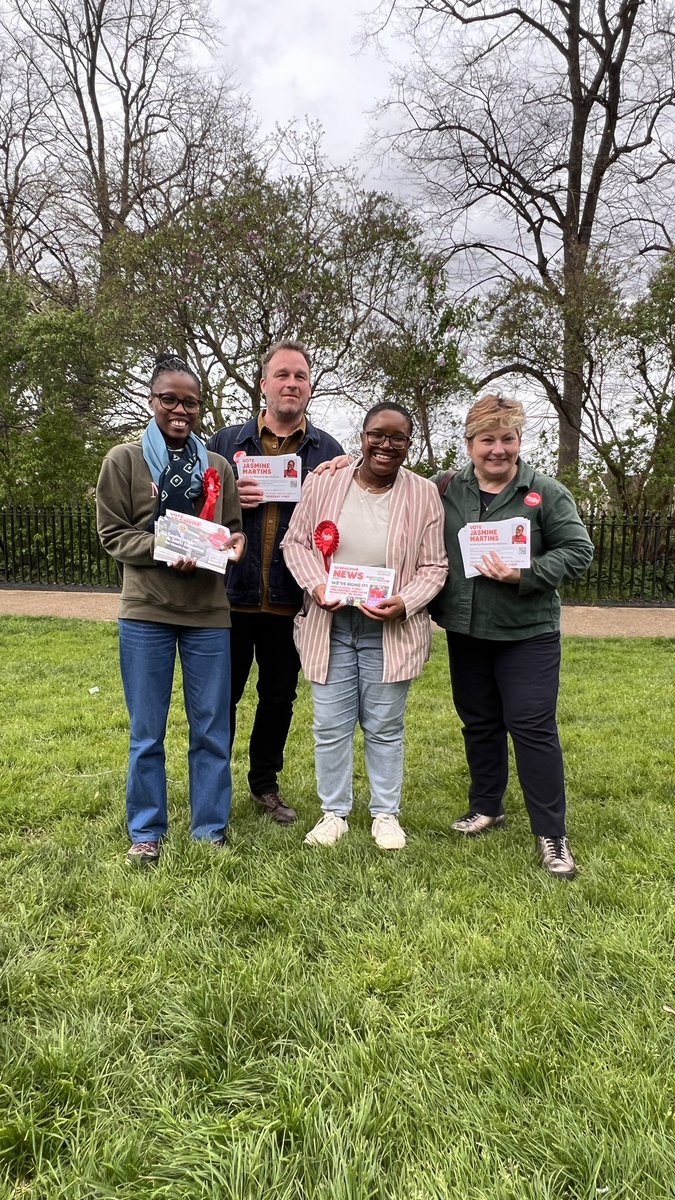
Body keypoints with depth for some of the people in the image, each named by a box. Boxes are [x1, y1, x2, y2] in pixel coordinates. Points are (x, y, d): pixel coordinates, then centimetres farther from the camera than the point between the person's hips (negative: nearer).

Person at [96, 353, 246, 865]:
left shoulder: (218, 467, 10)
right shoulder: (124, 460, 2)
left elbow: (235, 531, 15)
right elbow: (112, 534, 0)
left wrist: (233, 545, -8)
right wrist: (164, 548, -17)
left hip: (209, 612, 2)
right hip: (146, 612, -2)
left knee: (212, 729, 7)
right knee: (147, 732, 7)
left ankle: (211, 829, 22)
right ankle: (146, 831, 24)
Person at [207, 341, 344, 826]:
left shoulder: (328, 450, 6)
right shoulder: (227, 442, 4)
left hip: (291, 600, 1)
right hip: (231, 595, -1)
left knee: (279, 698, 15)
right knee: (222, 695, 10)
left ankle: (265, 785, 33)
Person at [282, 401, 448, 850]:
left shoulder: (424, 494, -3)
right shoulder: (324, 484, -1)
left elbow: (434, 566, -1)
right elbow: (296, 541, 4)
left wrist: (405, 603, -18)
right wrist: (317, 585, -13)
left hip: (391, 629, -1)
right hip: (330, 625, 1)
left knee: (385, 726, 11)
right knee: (331, 725, 9)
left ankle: (386, 814, 29)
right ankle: (334, 812, 27)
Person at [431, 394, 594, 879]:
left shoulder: (547, 493, -6)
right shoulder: (447, 491, 2)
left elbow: (578, 551, -8)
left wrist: (524, 574, -19)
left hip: (528, 634, -3)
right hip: (466, 632, 4)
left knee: (533, 726, -3)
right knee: (479, 722, 16)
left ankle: (552, 833, 9)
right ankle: (487, 807, 35)